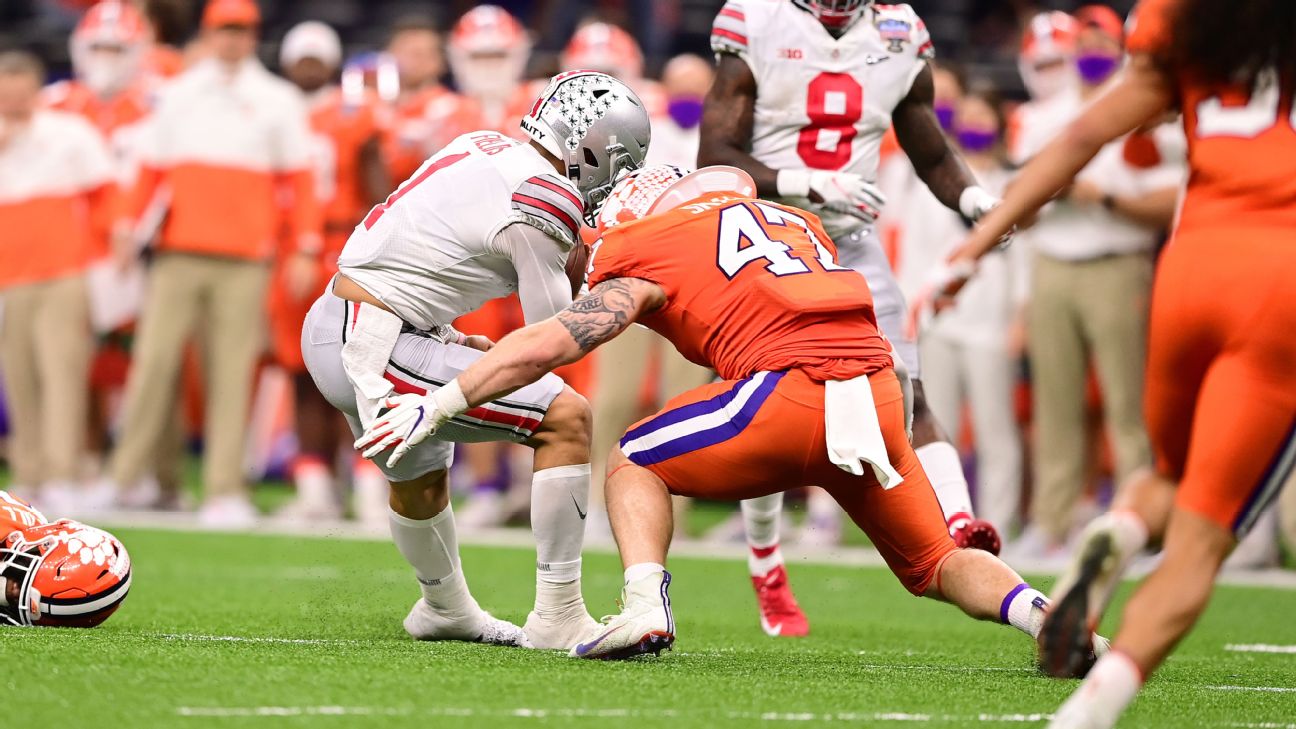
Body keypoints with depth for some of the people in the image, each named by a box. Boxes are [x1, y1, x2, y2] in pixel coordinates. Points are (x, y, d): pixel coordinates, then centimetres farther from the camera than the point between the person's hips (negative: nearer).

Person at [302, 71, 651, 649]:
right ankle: (558, 618, -9)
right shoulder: (547, 196, -17)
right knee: (566, 418, -12)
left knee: (419, 477, 34)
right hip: (372, 352, -10)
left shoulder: (483, 146, 7)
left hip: (330, 323, 10)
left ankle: (445, 609, 60)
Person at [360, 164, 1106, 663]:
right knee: (938, 565, 21)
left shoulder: (651, 250, 11)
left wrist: (438, 406, 8)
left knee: (636, 464, 16)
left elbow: (552, 342, 5)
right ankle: (1036, 610, -5)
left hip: (792, 389, -5)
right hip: (880, 386, 5)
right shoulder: (794, 219, 30)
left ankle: (645, 606, -6)